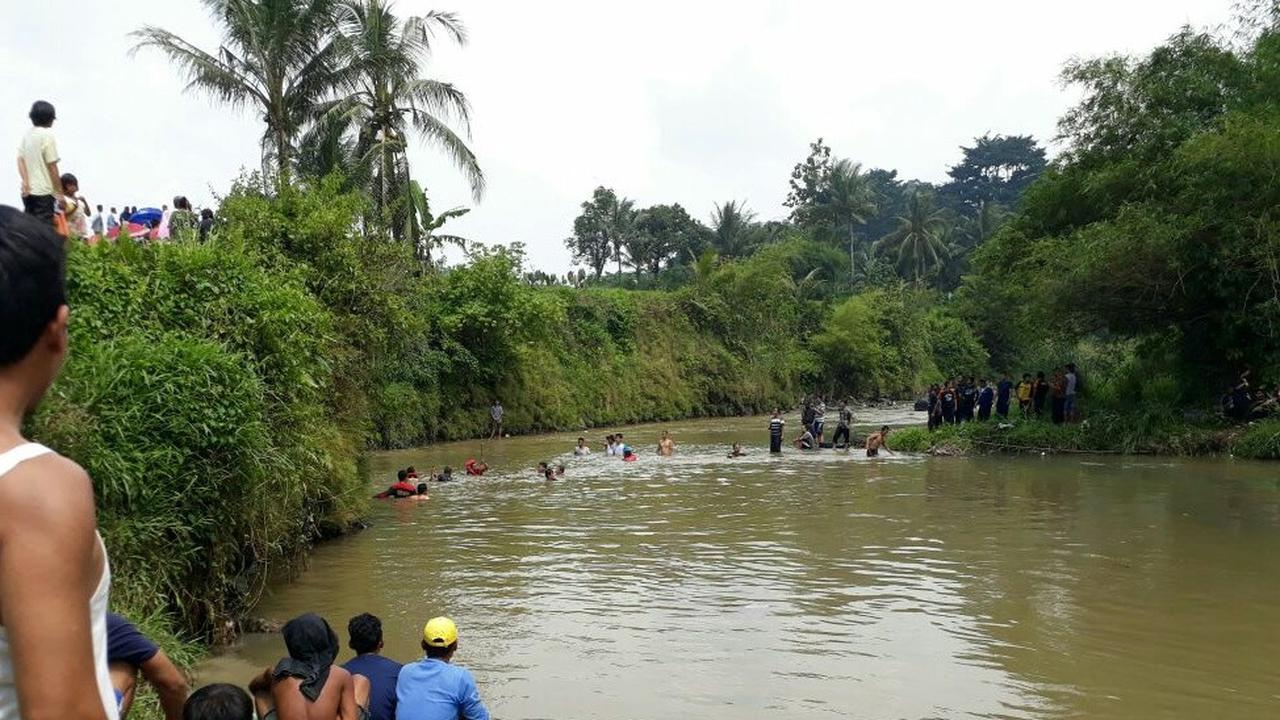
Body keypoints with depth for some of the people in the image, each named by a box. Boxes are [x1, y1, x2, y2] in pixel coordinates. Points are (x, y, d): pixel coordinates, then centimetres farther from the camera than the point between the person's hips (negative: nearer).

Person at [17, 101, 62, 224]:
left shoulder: (26, 134, 10)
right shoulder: (47, 134, -9)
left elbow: (20, 160, 2)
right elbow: (52, 166, -11)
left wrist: (26, 183, -5)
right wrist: (59, 193, -7)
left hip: (28, 191, 7)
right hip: (43, 191, -7)